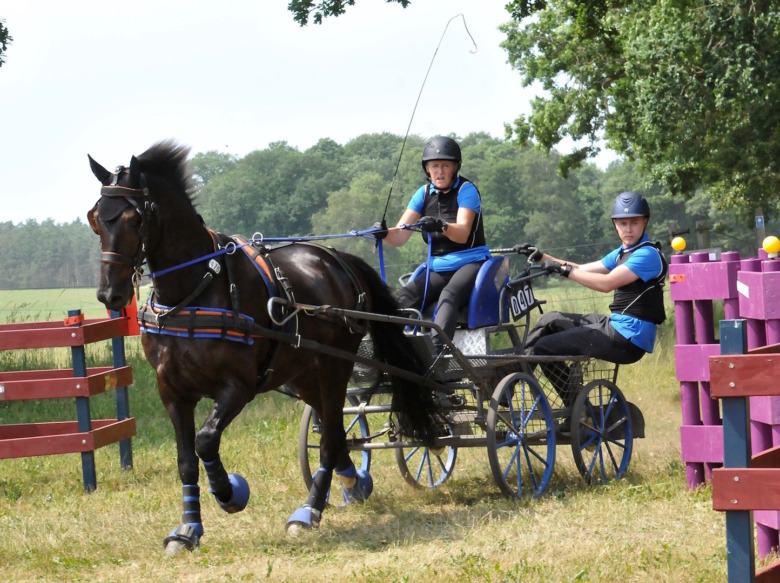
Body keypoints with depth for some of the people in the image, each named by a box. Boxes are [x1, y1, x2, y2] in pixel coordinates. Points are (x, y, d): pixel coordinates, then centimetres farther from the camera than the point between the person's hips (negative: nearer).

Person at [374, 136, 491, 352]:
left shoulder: (466, 189, -6)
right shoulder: (424, 193, 8)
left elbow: (462, 233, -22)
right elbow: (400, 236, 0)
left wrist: (442, 226, -44)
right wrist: (384, 234, -24)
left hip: (470, 263, -5)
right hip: (438, 267, 5)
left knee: (448, 296, -36)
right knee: (403, 298, -21)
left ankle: (436, 349, -52)